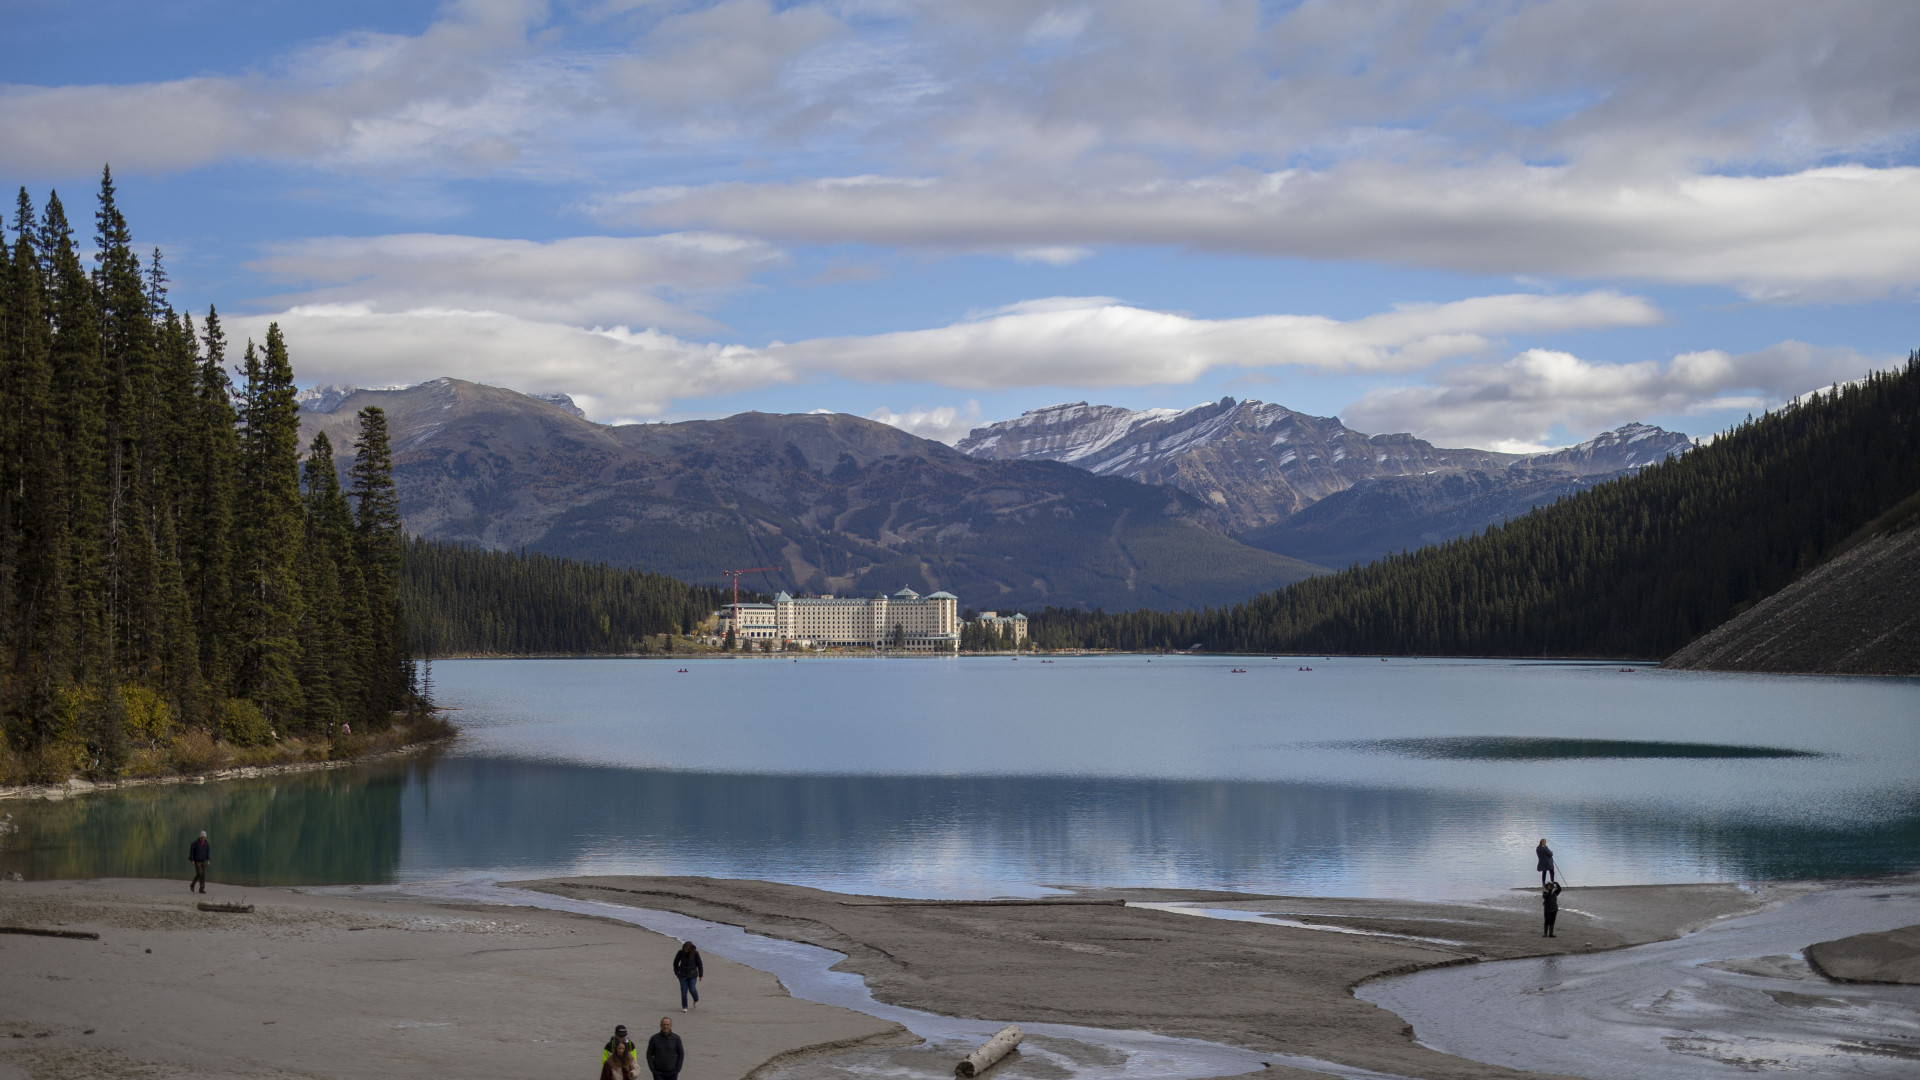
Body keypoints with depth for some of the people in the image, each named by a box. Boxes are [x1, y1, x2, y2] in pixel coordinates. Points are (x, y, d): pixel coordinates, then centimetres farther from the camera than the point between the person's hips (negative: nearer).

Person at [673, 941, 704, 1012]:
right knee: (684, 990, -5)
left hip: (692, 974, -1)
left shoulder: (695, 953, -12)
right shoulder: (681, 952, -10)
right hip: (683, 974, 1)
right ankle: (684, 1007, 5)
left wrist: (701, 975, 0)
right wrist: (676, 973, 8)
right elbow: (675, 962, 5)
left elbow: (700, 964, -2)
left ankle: (696, 999, 26)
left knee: (692, 989, -7)